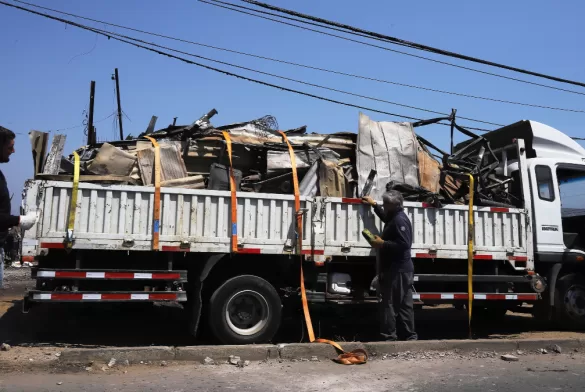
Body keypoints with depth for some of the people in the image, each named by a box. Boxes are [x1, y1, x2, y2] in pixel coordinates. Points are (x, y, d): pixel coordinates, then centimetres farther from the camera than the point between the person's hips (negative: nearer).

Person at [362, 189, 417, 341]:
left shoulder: (399, 220, -18)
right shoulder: (395, 217, 16)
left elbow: (404, 244, -26)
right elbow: (385, 216, 41)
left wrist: (382, 244, -21)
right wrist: (374, 205, 40)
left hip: (397, 270, -11)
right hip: (399, 269, 11)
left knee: (388, 304, -7)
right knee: (403, 305, 13)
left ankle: (389, 337, -3)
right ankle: (410, 336, 18)